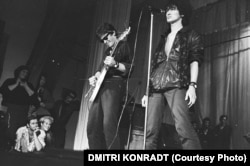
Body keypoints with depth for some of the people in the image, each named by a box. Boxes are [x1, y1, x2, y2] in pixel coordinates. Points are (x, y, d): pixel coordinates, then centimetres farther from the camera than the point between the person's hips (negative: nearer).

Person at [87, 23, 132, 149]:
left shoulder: (123, 46, 4)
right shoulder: (107, 51, 27)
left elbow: (130, 68, -8)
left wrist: (115, 64, -22)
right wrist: (95, 77, 11)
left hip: (114, 85, -9)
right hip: (100, 87, 9)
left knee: (108, 123, -23)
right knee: (92, 126, 4)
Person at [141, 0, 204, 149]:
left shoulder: (191, 35, 13)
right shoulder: (163, 38, 27)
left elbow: (195, 60, 1)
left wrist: (192, 85, -15)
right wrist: (147, 91, 16)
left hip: (177, 85, -5)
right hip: (155, 87, 5)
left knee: (183, 126, -22)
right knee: (151, 130, -3)